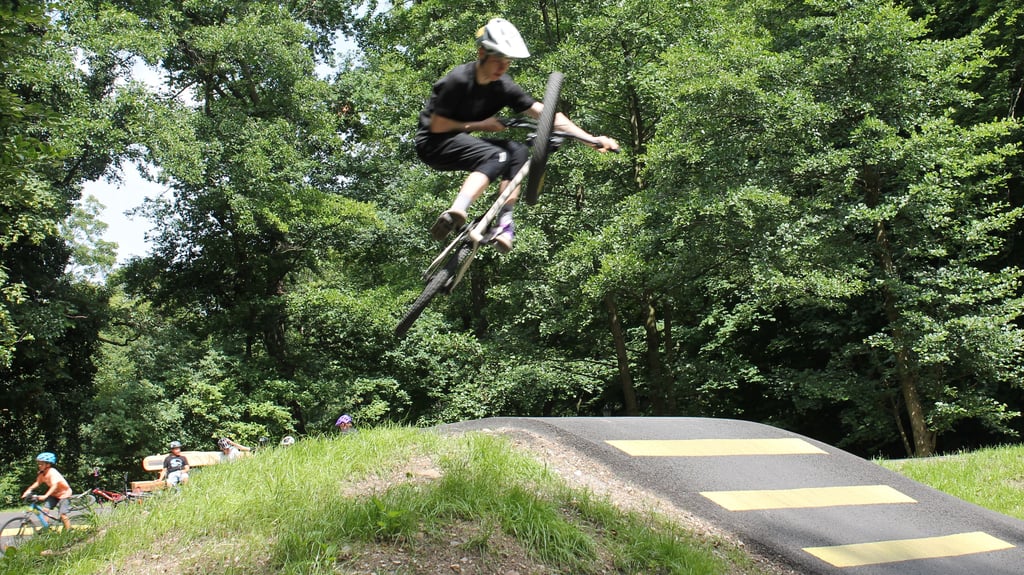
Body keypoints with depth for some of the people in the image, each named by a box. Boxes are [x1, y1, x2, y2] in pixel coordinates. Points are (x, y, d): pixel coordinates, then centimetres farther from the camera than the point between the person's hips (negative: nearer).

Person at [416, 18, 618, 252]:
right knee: (497, 156, -29)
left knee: (517, 151, -14)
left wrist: (591, 139, -17)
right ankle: (456, 213, -43)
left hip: (457, 144, 7)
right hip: (432, 143, -7)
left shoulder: (503, 87, -4)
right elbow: (436, 125, -18)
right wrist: (480, 125, -15)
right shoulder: (459, 80, -21)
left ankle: (504, 222, -18)